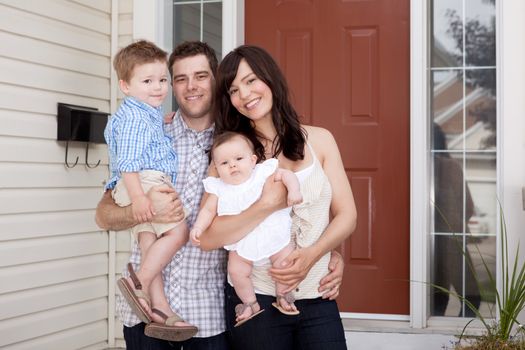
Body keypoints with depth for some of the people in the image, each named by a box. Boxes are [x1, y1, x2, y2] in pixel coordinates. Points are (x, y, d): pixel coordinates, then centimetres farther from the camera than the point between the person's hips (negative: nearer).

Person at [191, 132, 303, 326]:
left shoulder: (263, 172, -4)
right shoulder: (219, 188, -1)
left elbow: (286, 174, -2)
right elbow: (208, 210, 3)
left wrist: (293, 190, -19)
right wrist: (198, 227, -11)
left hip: (273, 233, -1)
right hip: (240, 241, 1)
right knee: (236, 271, -9)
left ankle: (281, 296, 14)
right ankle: (251, 304, 15)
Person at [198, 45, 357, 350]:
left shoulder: (319, 140, 4)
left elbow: (347, 215, 3)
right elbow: (209, 237, -13)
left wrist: (312, 254, -14)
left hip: (318, 299, 2)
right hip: (256, 299, -2)